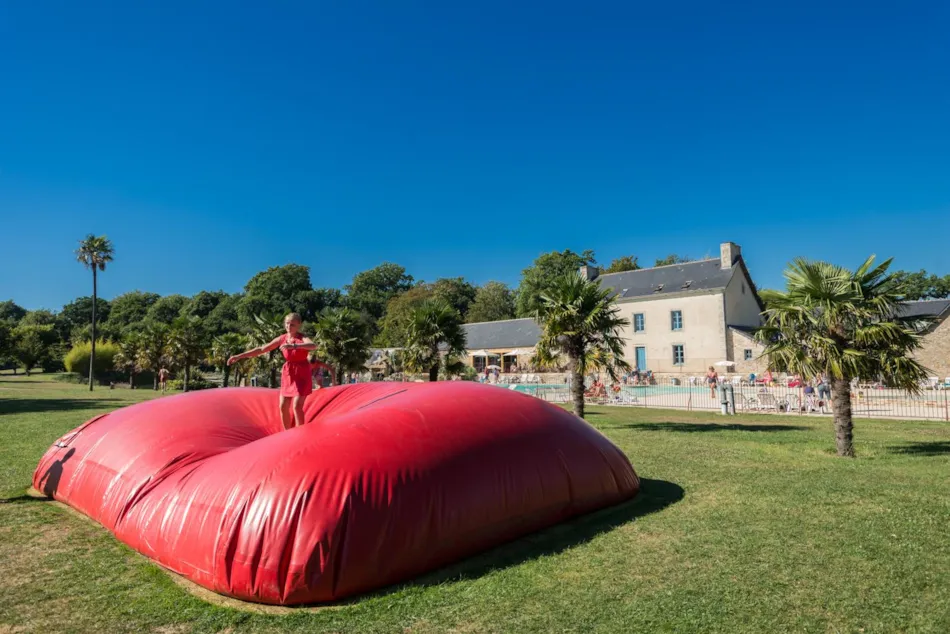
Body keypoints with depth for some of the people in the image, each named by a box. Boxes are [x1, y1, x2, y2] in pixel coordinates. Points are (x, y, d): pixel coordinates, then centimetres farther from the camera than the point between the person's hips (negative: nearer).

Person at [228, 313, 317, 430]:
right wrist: (239, 356, 4)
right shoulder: (282, 339, 0)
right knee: (283, 406, 7)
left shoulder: (302, 338, -15)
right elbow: (261, 349, 6)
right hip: (287, 374, 6)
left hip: (302, 374, -6)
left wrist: (294, 346, -54)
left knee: (297, 406, -14)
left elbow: (314, 346, -40)